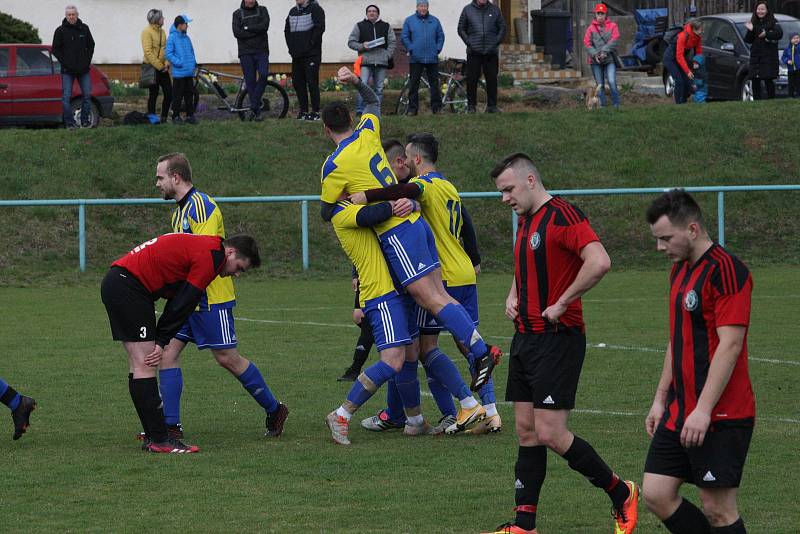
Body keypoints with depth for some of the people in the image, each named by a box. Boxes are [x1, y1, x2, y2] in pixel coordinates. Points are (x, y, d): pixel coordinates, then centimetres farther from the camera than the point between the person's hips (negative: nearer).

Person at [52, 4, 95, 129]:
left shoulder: (84, 29, 7)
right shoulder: (60, 31, -2)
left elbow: (91, 45, 15)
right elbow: (55, 49, 0)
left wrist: (87, 61, 3)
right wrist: (65, 63, -9)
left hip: (83, 69, 3)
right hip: (67, 71, -3)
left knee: (87, 95, 3)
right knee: (66, 96, -6)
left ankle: (85, 120, 12)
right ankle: (69, 122, -2)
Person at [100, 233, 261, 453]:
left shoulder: (201, 246, 22)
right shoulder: (211, 255, -10)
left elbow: (178, 300, 21)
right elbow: (184, 303, -12)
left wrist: (161, 341, 13)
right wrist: (162, 342, -7)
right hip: (128, 284, -10)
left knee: (140, 364, 10)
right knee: (144, 365, -11)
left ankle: (153, 435, 11)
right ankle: (158, 439, -13)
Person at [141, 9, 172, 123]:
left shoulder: (162, 31, 12)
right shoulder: (147, 32, -12)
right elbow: (148, 52, -18)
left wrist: (167, 63, -2)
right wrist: (159, 66, -18)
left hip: (162, 68, 7)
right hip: (152, 68, -7)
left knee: (169, 93, 4)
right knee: (153, 94, -1)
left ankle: (164, 117, 13)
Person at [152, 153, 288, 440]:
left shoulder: (202, 206, -16)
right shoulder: (179, 210, 15)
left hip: (210, 298, -9)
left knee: (227, 358, 0)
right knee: (168, 353, -2)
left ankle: (274, 409, 16)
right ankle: (171, 425, -2)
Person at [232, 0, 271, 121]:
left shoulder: (262, 10, 9)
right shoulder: (237, 14, 7)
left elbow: (265, 26, -9)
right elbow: (237, 32, -8)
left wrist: (247, 28, -9)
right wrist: (256, 31, -10)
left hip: (261, 52, 0)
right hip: (246, 53, 0)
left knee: (263, 75, -20)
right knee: (250, 81, -1)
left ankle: (253, 108, -13)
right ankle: (257, 112, 4)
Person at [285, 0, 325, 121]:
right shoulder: (293, 11, 17)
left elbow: (319, 28, -13)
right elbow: (287, 30, 21)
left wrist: (311, 44, -15)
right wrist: (291, 46, 9)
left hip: (311, 54, -7)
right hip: (296, 54, 7)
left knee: (312, 82, -9)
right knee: (297, 82, 6)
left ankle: (315, 112, -5)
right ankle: (303, 111, 13)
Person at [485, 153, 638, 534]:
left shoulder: (562, 216, -14)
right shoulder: (526, 221, 16)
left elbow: (599, 262, -27)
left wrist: (562, 303, -20)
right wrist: (513, 296, 14)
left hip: (557, 339, -9)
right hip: (526, 338, 9)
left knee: (550, 434, -11)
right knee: (527, 431, 7)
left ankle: (621, 495, 6)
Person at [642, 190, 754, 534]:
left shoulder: (726, 270, -15)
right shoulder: (680, 270, 14)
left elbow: (730, 344, -21)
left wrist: (703, 410, -23)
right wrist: (661, 400, 21)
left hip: (720, 416, -9)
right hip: (680, 412, 9)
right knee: (656, 493, 4)